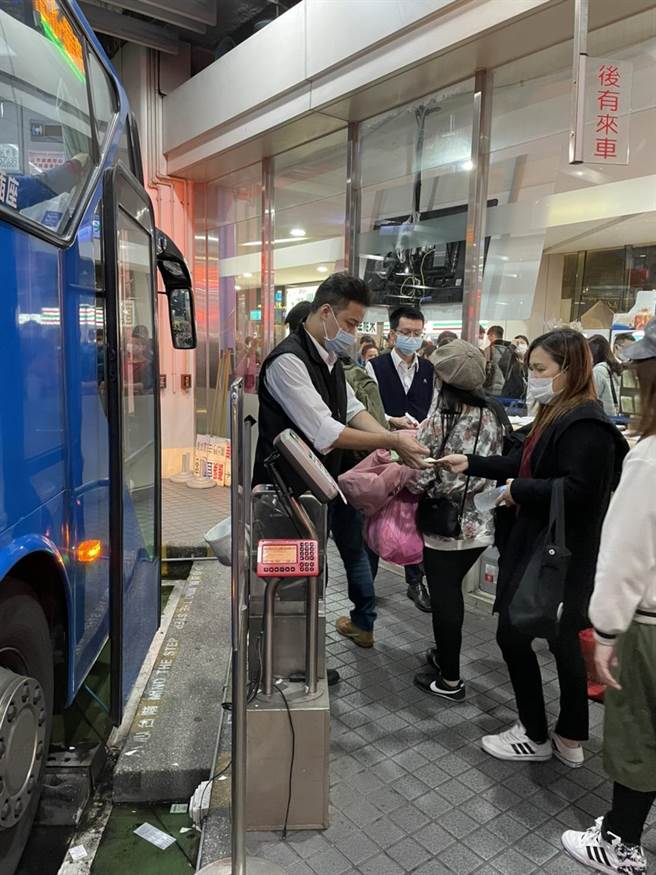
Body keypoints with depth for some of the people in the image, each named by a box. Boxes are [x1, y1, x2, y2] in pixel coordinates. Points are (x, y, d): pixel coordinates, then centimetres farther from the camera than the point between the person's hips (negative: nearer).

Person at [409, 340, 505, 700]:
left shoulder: (438, 422, -18)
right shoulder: (492, 417, -1)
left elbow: (420, 480, -17)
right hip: (481, 525, 6)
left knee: (443, 599, 9)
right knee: (451, 592, 24)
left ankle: (450, 680, 22)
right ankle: (446, 653, 41)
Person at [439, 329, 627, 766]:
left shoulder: (586, 424, -20)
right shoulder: (558, 415, 10)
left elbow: (577, 487, -28)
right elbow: (522, 462, 13)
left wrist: (518, 491, -18)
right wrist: (470, 464, 8)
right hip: (541, 545, 10)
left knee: (513, 634, 2)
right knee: (563, 640, 17)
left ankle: (535, 737, 22)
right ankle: (570, 739, 34)